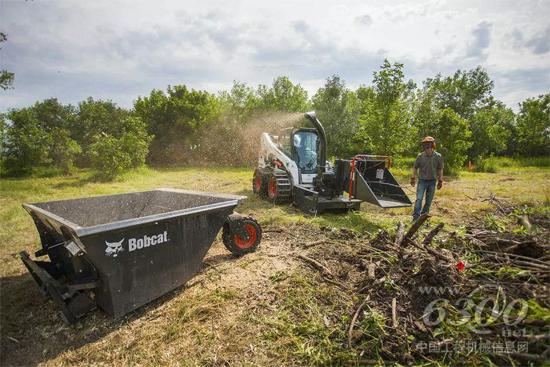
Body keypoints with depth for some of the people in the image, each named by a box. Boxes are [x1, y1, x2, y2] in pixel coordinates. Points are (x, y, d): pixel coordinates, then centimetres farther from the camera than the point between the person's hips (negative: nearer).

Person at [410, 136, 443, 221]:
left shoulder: (438, 156, -4)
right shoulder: (420, 156, -7)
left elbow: (440, 169, 5)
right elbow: (415, 167, 4)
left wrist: (440, 181, 4)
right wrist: (413, 178, 3)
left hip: (432, 182, 2)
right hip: (422, 181, -1)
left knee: (429, 200, 9)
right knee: (419, 199, -10)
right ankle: (416, 216, -8)